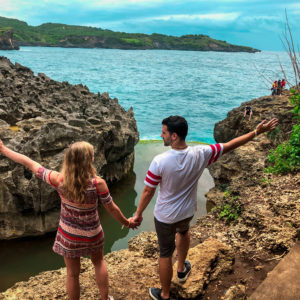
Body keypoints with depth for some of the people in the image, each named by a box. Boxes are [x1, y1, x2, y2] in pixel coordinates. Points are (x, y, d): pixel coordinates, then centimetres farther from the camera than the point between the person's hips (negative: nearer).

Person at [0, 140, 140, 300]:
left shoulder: (58, 180, -21)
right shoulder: (98, 183, -26)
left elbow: (29, 163, -9)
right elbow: (112, 209, -13)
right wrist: (127, 222, 6)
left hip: (68, 235, 0)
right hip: (92, 235, 0)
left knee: (72, 273, 20)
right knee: (99, 263, 29)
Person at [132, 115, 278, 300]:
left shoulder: (160, 161, -29)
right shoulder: (200, 154, -20)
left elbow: (148, 192, -19)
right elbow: (230, 146, -9)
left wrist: (138, 214, -2)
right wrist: (257, 132, 4)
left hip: (165, 216, -3)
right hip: (187, 212, 4)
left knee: (166, 253, 16)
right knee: (183, 231, 38)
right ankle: (182, 269, 54)